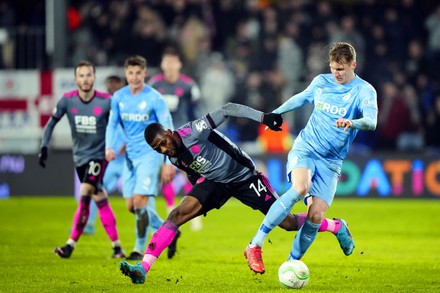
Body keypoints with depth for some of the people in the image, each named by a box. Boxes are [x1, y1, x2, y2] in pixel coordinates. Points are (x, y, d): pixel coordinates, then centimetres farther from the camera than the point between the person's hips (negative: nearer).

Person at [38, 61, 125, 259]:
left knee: (85, 195, -17)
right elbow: (52, 123, 6)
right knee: (100, 199, 6)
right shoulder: (67, 100, -5)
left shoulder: (106, 101, -13)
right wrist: (44, 147, -2)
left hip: (99, 155, -3)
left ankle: (71, 244, -11)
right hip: (80, 156, 3)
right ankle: (116, 246, 11)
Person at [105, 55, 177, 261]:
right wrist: (109, 147, -8)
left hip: (150, 154, -6)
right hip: (131, 156, 6)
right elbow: (112, 124, 12)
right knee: (131, 206, 6)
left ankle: (139, 249, -1)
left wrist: (169, 163, -15)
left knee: (140, 201, -15)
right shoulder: (118, 97, 4)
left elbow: (168, 130, -10)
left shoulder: (154, 98, -11)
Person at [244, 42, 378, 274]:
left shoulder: (364, 91, -7)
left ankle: (292, 262, 10)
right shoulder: (321, 82, 5)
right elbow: (301, 98, 27)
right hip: (305, 148, 0)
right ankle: (255, 246, -28)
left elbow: (371, 121, -26)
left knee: (316, 216, -14)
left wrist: (352, 123, -46)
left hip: (330, 161, 0)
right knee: (300, 188, -31)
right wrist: (276, 113, 34)